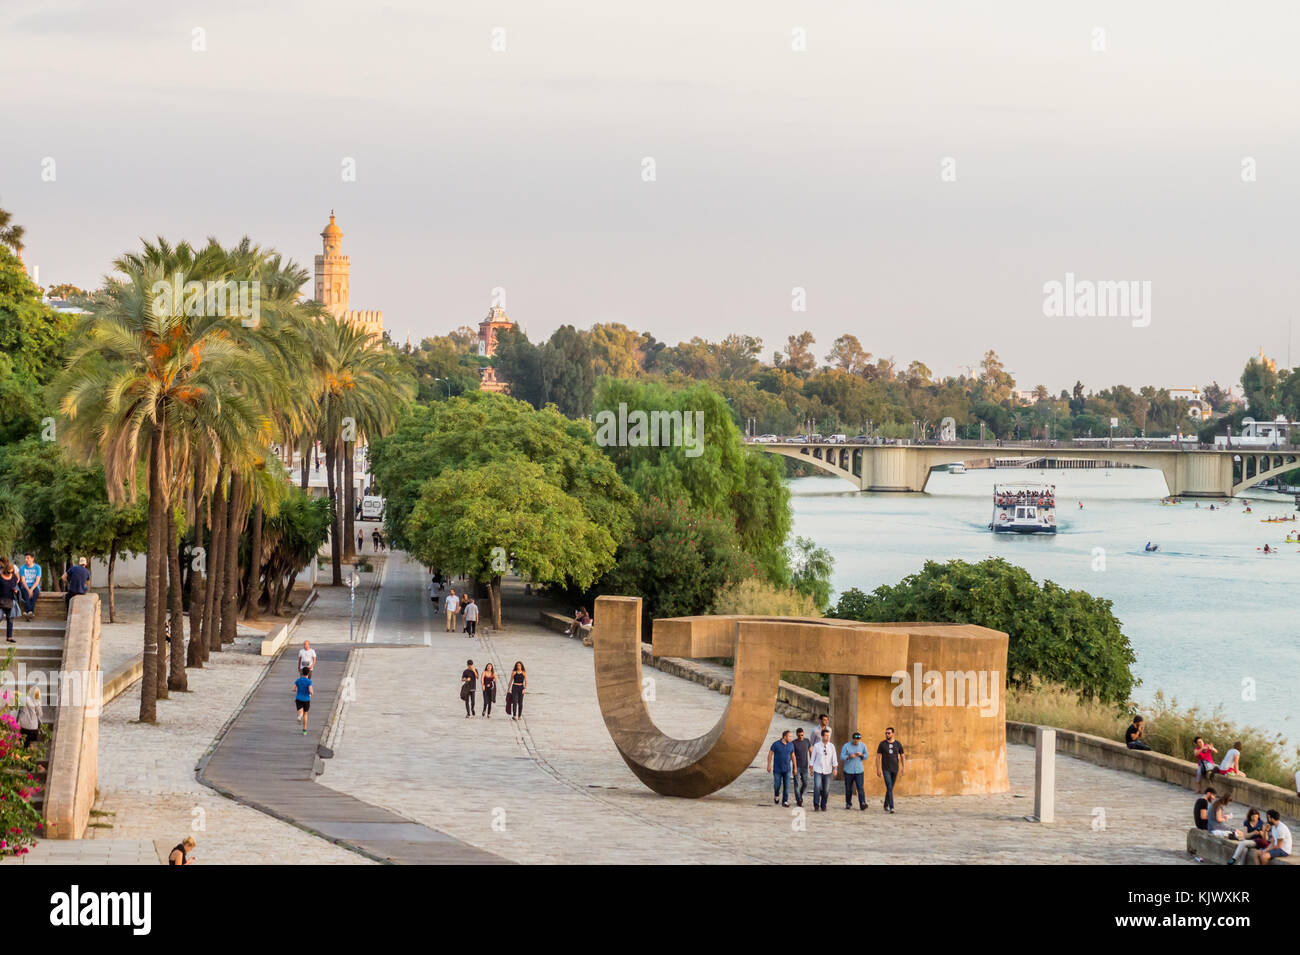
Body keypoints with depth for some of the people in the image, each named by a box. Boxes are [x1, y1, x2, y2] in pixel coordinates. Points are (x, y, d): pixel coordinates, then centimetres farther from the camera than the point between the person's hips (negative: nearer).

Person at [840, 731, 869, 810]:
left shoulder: (862, 745, 3)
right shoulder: (846, 746, -4)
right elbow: (842, 757, -7)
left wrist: (861, 755, -13)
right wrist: (849, 756, -25)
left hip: (859, 770, 1)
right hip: (848, 770, -1)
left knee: (860, 787, -11)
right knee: (848, 788, 6)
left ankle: (862, 804, -18)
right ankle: (848, 803, 22)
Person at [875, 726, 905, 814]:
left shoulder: (898, 744, 0)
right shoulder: (882, 744, -4)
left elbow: (902, 756, 10)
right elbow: (878, 757, -1)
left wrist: (903, 768, 4)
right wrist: (878, 769, -7)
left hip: (895, 769, 3)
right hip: (885, 769, -3)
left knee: (890, 788, 12)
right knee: (889, 788, -16)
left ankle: (886, 805, 31)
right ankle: (891, 807, -20)